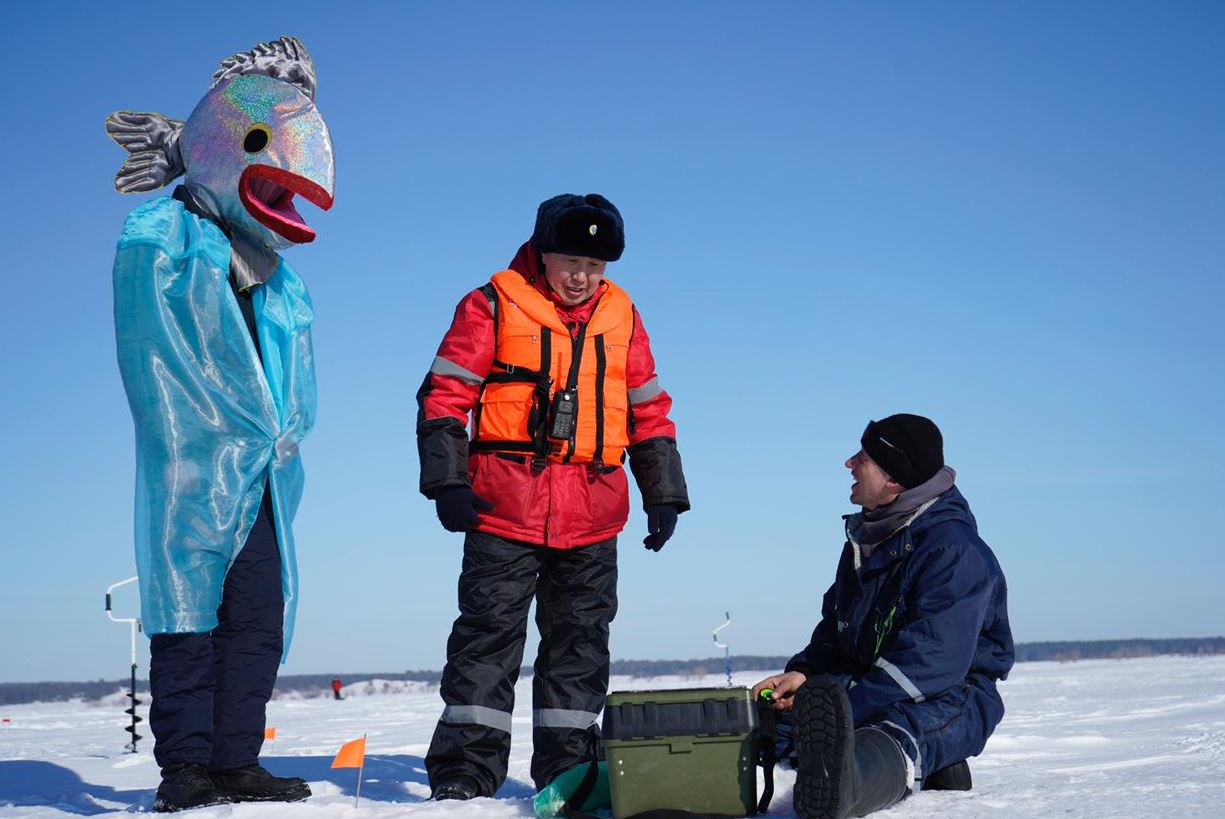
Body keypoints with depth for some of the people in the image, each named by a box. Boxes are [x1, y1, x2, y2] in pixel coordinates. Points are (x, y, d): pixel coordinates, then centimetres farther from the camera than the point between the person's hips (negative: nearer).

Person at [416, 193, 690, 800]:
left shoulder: (621, 317, 12)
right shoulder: (494, 305, 0)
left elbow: (649, 411, 17)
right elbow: (444, 396, -1)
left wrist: (664, 495, 13)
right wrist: (446, 482, -10)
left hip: (592, 517, 4)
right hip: (504, 505, -4)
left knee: (580, 636, 9)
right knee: (489, 630, -3)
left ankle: (568, 761, 18)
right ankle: (467, 761, 3)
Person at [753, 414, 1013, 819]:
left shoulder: (954, 550, -17)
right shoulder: (865, 537, 13)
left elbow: (930, 664, -26)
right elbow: (836, 629, 18)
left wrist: (843, 709, -33)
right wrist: (803, 673, -4)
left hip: (952, 698, -10)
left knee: (889, 741, -44)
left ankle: (834, 785, -77)